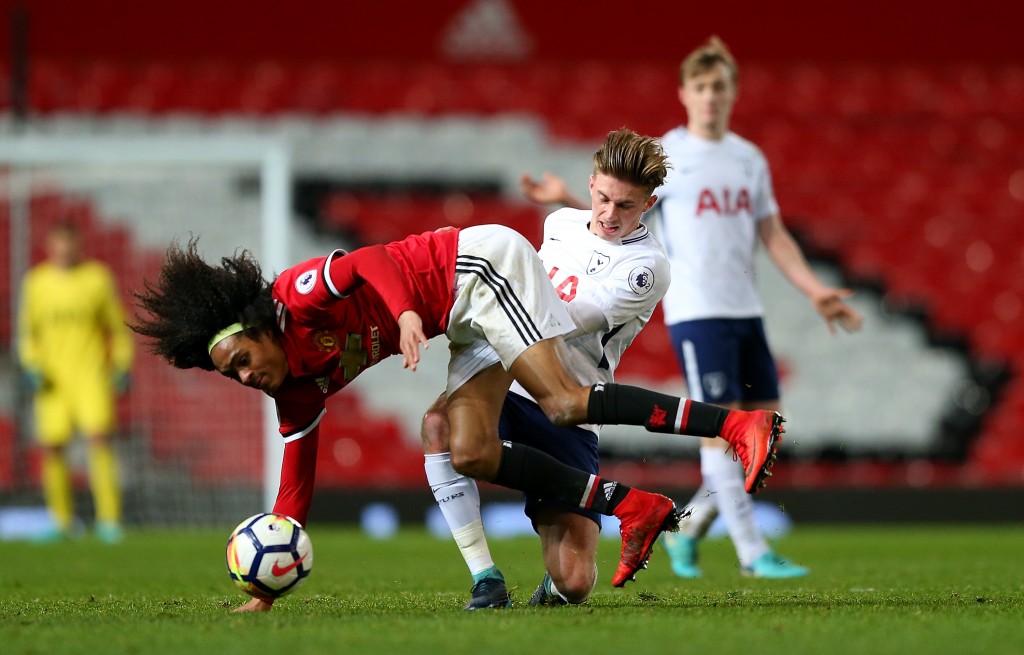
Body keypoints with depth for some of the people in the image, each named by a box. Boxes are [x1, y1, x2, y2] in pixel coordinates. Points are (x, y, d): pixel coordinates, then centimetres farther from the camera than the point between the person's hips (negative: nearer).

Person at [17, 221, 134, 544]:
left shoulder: (98, 278, 3)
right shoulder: (35, 282, 9)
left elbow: (117, 327, 10)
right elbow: (26, 330, 15)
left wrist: (122, 368, 2)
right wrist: (31, 366, 1)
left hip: (91, 375, -3)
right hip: (52, 380, 3)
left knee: (99, 437, -18)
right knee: (51, 447, -1)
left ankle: (109, 519, -19)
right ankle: (62, 521, 14)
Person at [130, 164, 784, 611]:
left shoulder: (300, 298, -15)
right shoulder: (299, 391, 7)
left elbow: (369, 262, -24)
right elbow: (296, 486, 10)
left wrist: (407, 313, -43)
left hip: (479, 262, -9)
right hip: (467, 322, 9)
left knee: (564, 403, -23)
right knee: (472, 455, -7)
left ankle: (738, 424, -26)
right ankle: (633, 507, -9)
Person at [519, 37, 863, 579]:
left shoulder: (750, 159, 12)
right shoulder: (664, 157, -3)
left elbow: (774, 236, 16)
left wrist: (815, 291, 9)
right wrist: (566, 200, -18)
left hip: (746, 310, 6)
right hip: (696, 311, -6)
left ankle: (691, 527, 19)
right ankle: (753, 553, -7)